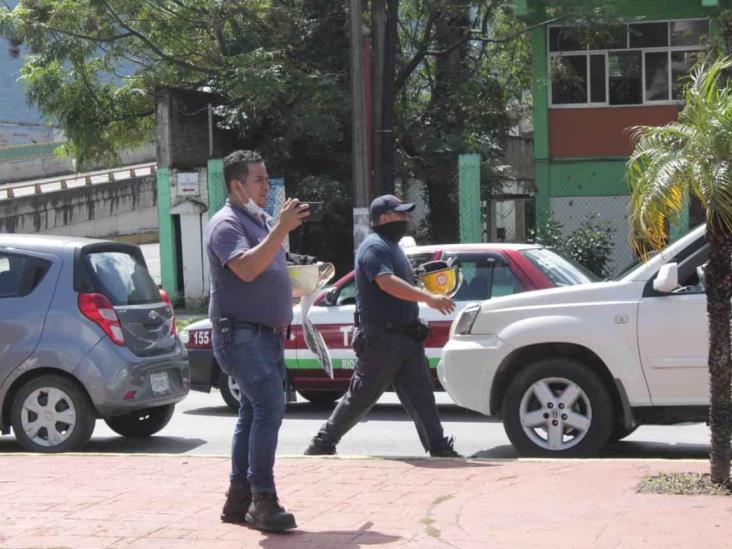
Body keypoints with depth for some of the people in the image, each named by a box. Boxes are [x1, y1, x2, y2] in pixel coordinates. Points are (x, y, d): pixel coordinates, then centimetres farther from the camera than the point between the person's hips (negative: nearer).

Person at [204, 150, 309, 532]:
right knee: (270, 406, -19)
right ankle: (263, 500, -19)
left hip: (268, 335, 10)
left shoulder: (262, 222, 18)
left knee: (254, 412, 11)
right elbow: (247, 269, -28)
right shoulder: (226, 224, -10)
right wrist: (281, 229, -29)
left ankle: (239, 500, 16)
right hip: (241, 335, -10)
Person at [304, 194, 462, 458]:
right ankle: (323, 443, 7)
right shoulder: (374, 246, -13)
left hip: (405, 335, 9)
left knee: (421, 395, 5)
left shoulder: (391, 246, 19)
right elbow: (387, 282, -29)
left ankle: (439, 447, 5)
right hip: (381, 336, -9)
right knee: (362, 396, -3)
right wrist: (429, 298, -34)